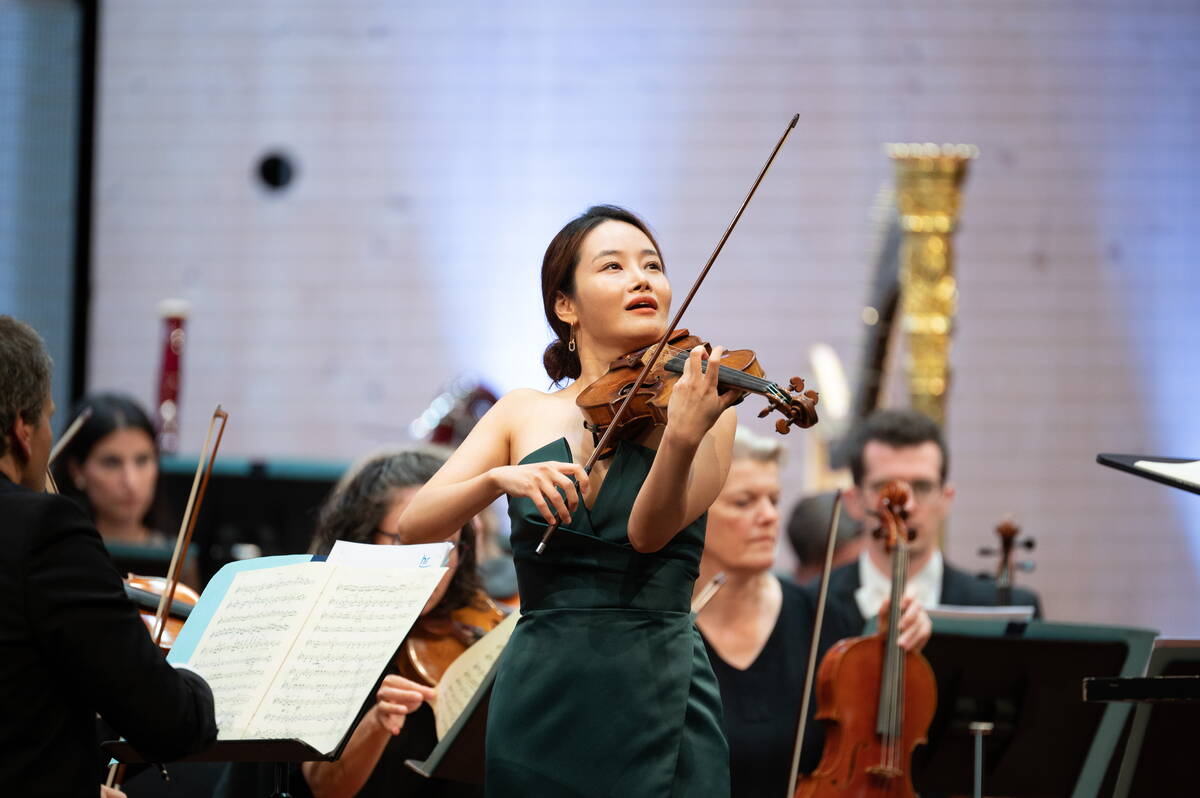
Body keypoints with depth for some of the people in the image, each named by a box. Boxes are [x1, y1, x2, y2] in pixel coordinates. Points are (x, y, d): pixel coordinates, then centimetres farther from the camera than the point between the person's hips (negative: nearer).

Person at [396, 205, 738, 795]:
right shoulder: (525, 414, 8)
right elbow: (414, 526, -2)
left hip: (656, 701, -2)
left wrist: (682, 437, -32)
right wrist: (499, 479, -20)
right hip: (538, 700, 2)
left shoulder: (706, 406, 1)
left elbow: (649, 531, -14)